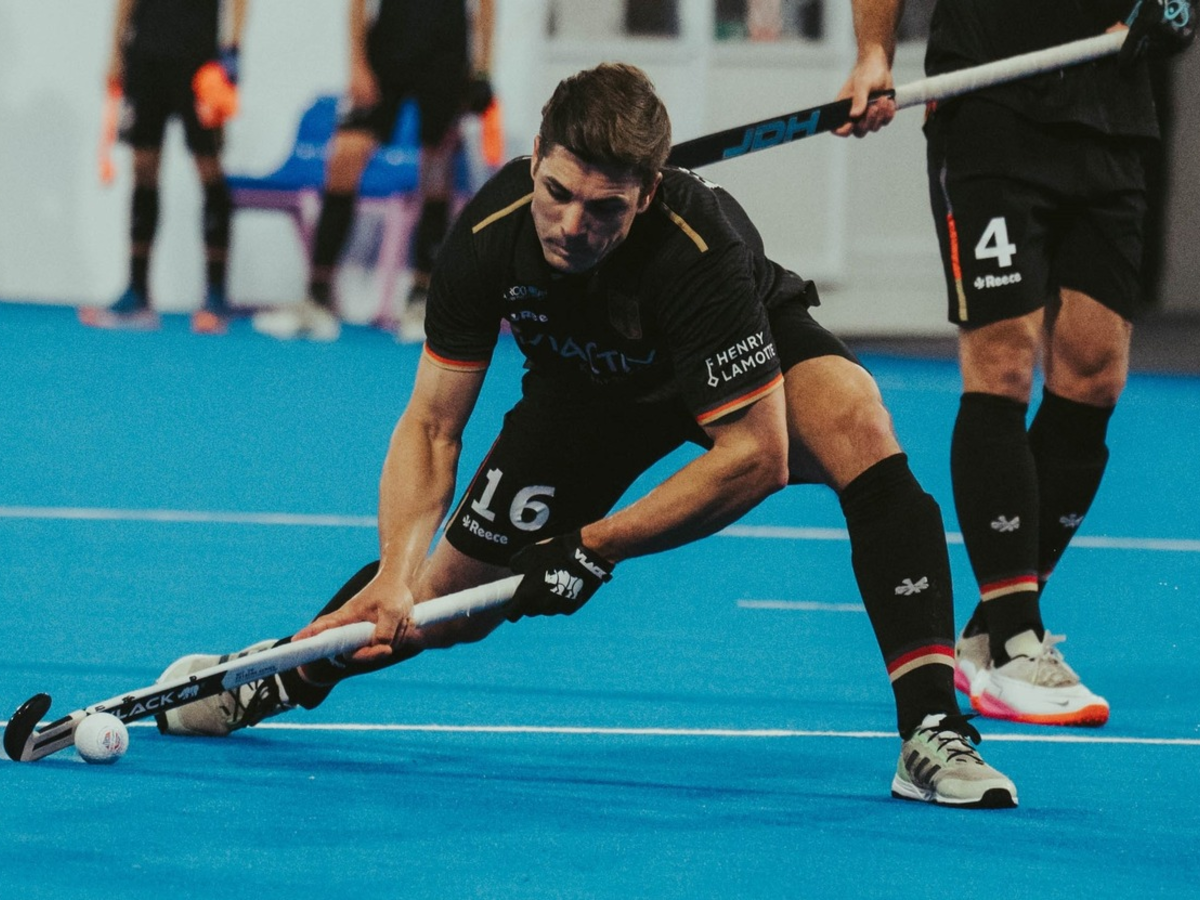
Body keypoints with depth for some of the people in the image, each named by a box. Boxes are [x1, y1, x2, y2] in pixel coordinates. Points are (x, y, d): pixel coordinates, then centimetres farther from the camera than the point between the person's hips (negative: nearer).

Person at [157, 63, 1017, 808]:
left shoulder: (700, 246, -41)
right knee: (450, 603, 0)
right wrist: (394, 574, -33)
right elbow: (432, 424, -19)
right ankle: (282, 677, 32)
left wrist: (596, 548, -37)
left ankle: (932, 729, -37)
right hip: (586, 388, 3)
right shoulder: (491, 235, -30)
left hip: (744, 367, -3)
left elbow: (756, 453, -37)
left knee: (855, 419, -36)